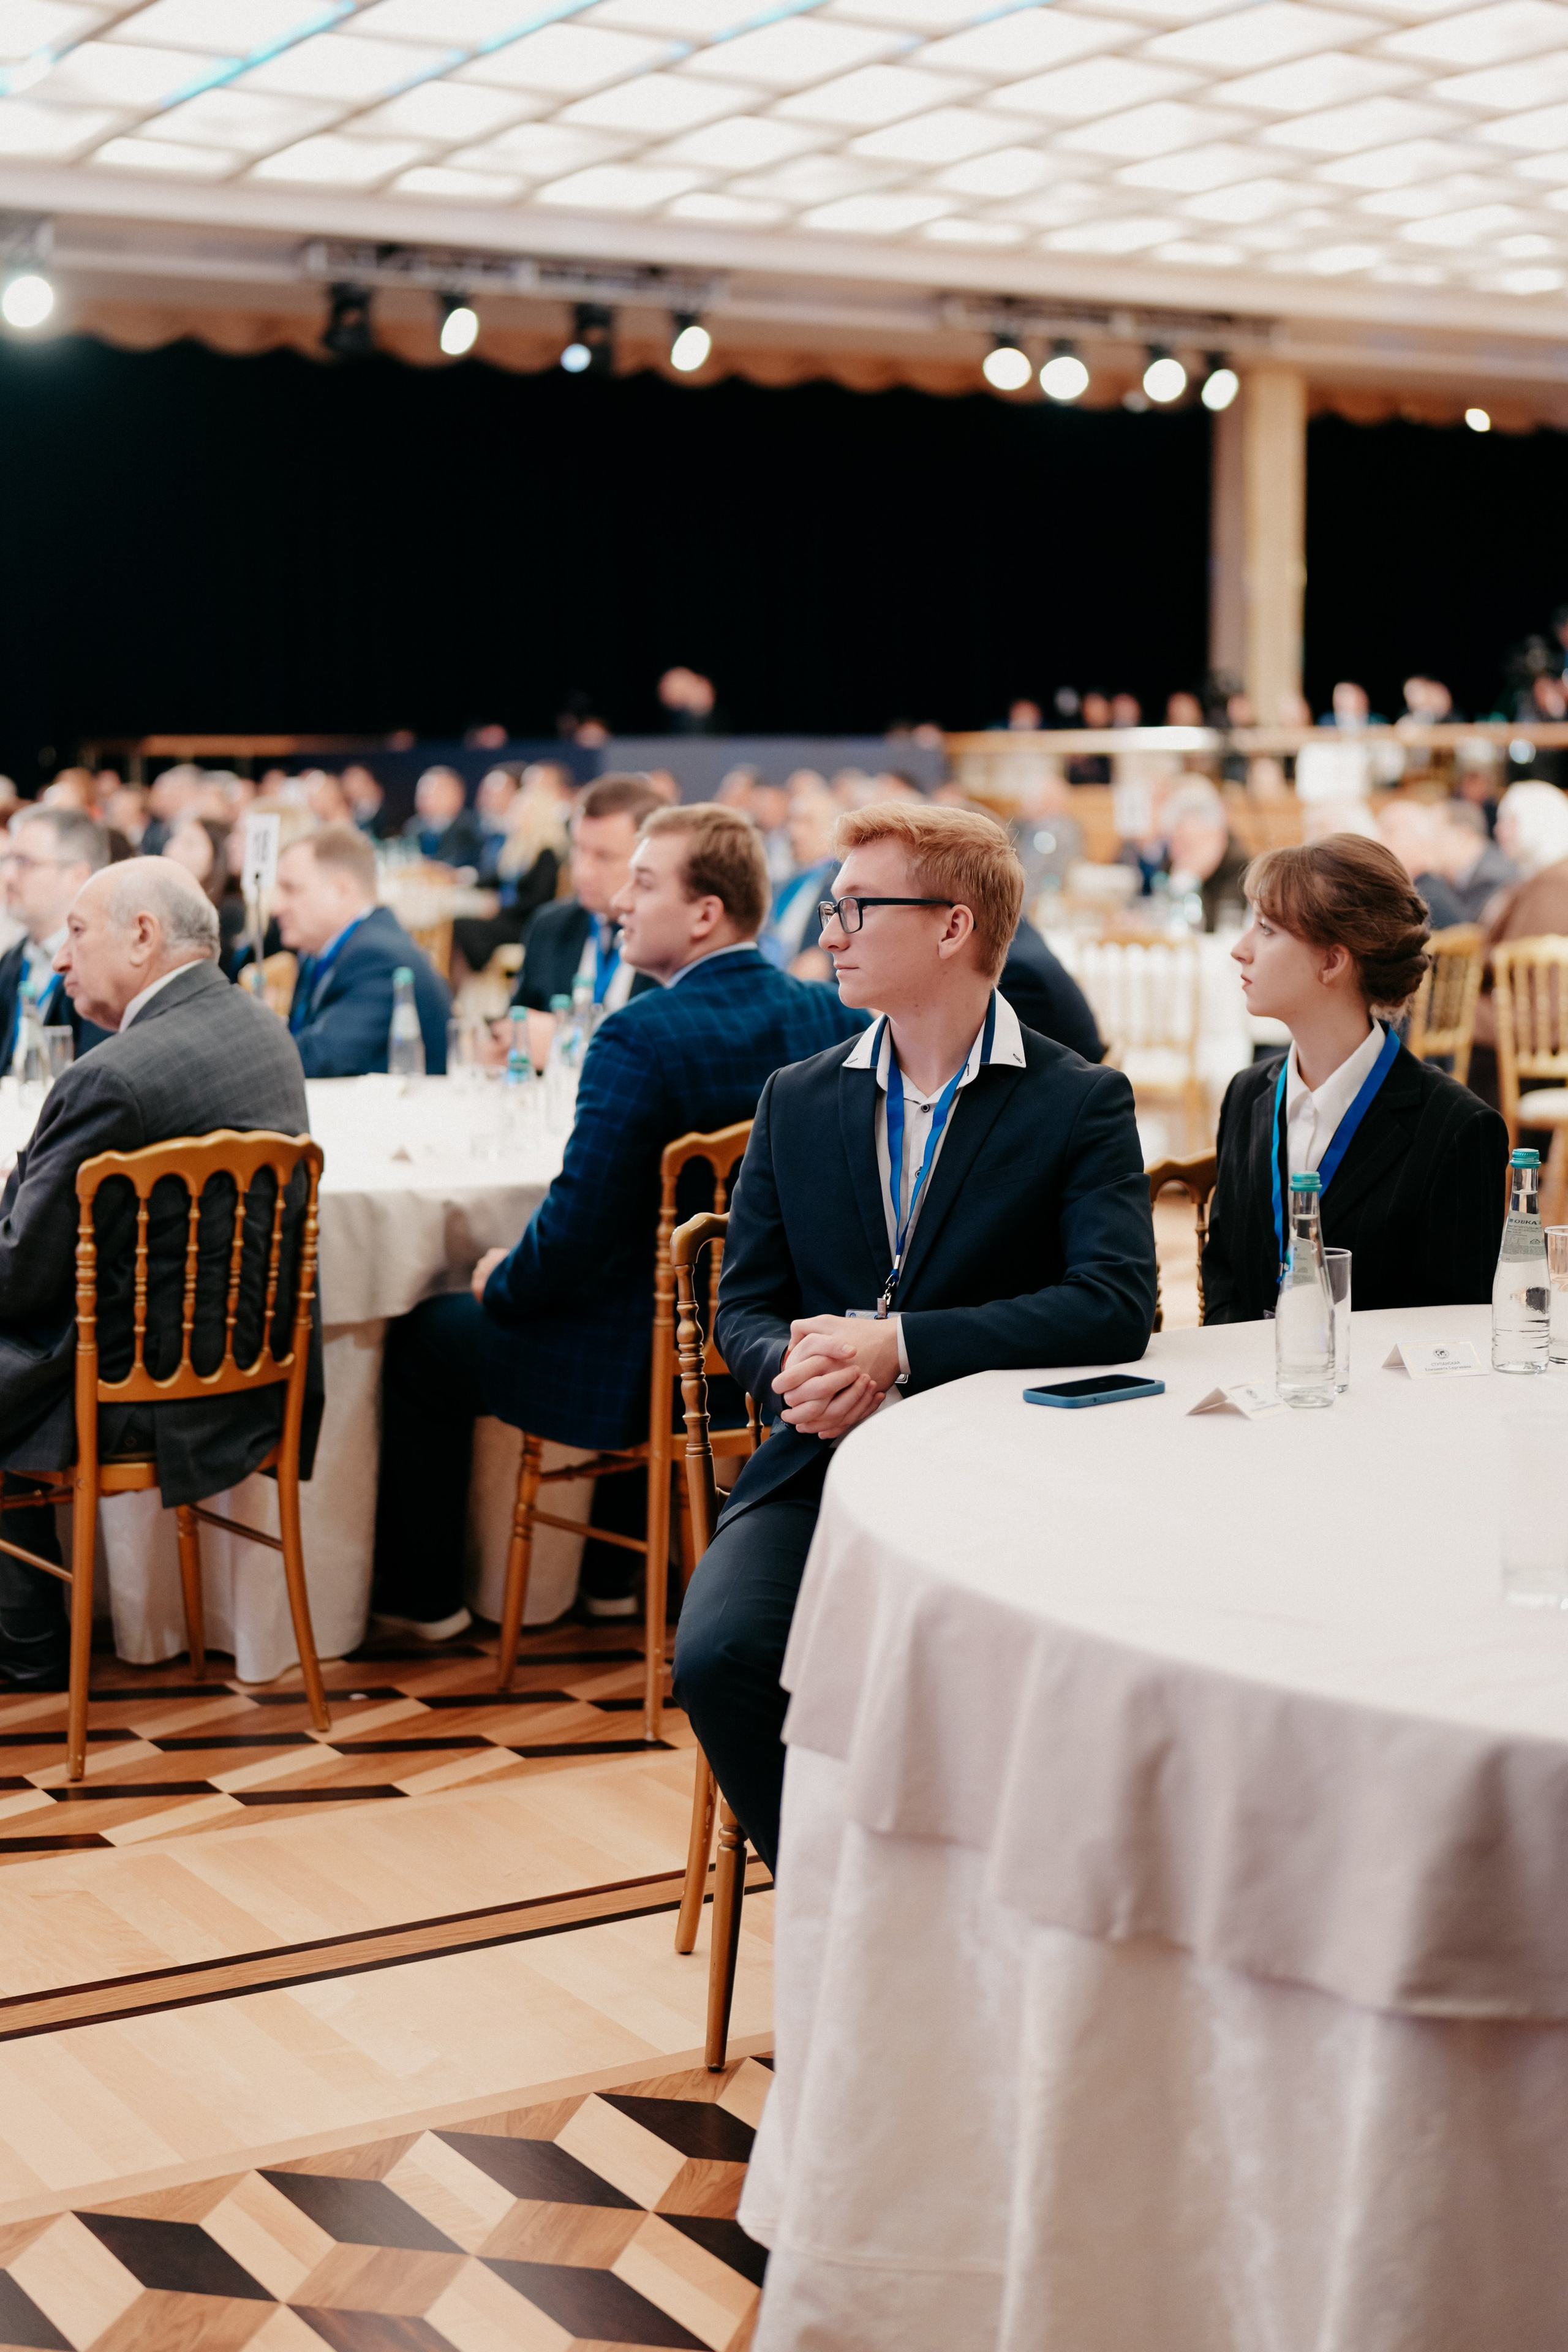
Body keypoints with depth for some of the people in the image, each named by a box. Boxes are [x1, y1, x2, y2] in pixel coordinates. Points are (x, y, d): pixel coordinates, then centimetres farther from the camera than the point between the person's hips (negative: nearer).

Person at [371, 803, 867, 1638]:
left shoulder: (639, 1037, -25)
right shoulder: (832, 1018, -4)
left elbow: (575, 1232, -25)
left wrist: (501, 1283, -3)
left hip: (643, 1375, -7)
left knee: (424, 1337, 17)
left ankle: (424, 1594, 32)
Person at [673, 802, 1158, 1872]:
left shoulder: (1081, 1103, 1)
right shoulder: (798, 1100, 15)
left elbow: (1118, 1303, -13)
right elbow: (745, 1306, 13)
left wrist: (900, 1347, -20)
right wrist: (793, 1365, -13)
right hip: (823, 1460, 4)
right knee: (718, 1657, -23)